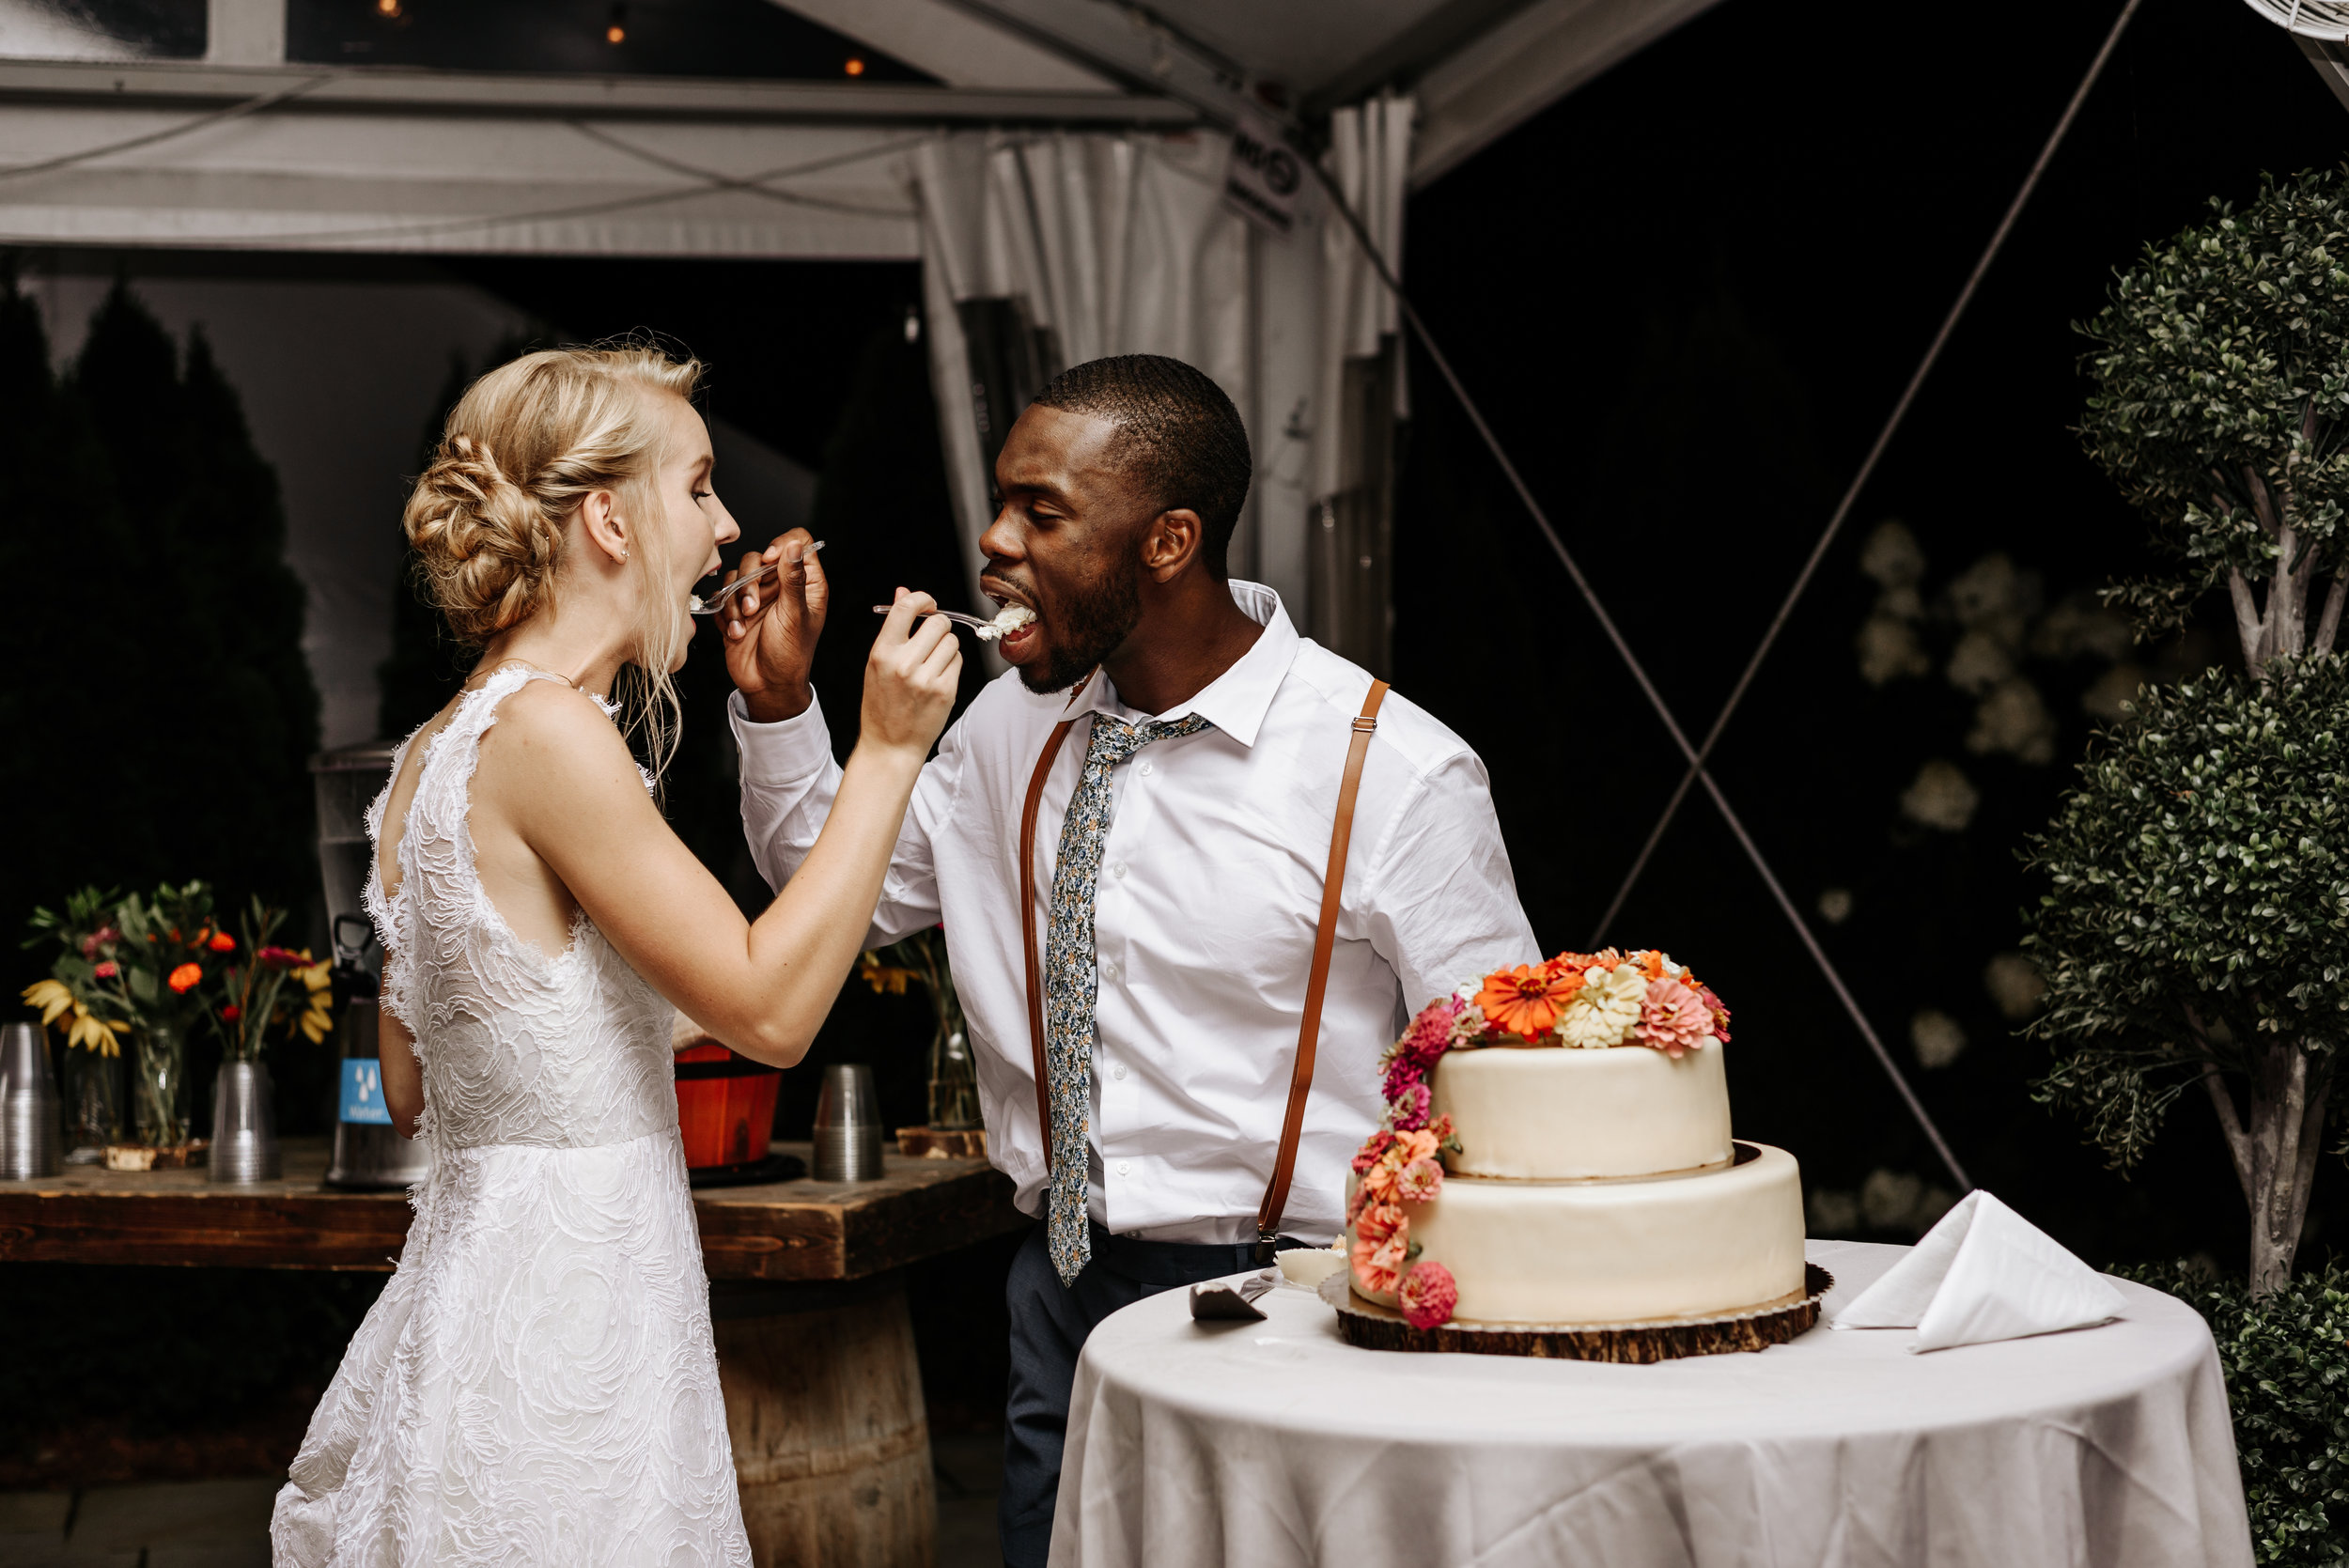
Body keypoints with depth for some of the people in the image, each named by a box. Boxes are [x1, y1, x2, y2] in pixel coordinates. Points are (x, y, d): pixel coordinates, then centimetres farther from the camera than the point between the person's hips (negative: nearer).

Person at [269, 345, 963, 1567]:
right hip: (571, 1313, -9)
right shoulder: (549, 734, -17)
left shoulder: (434, 752, 11)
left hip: (470, 1271, 9)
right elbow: (770, 1011, -18)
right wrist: (888, 752, -13)